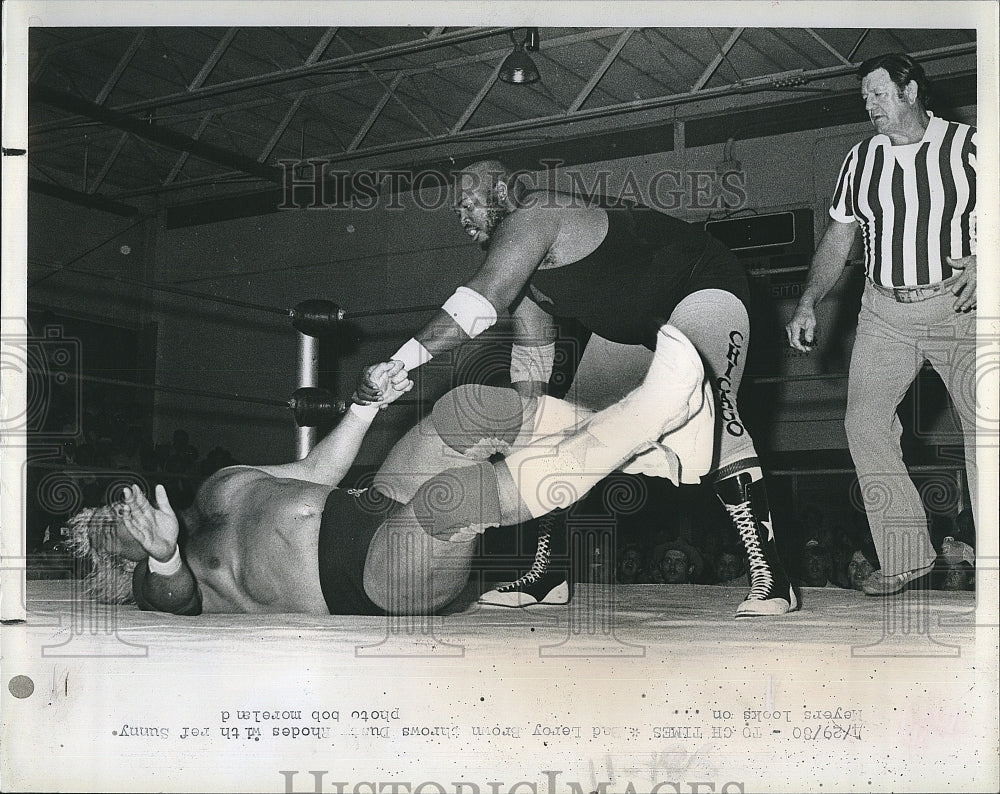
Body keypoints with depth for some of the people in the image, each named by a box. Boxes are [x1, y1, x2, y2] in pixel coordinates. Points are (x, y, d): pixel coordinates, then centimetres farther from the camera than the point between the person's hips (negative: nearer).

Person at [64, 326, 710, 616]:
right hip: (381, 579, -8)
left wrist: (367, 403, 14)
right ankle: (648, 413, -38)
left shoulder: (218, 490, 24)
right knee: (450, 496, -39)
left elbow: (318, 469, 27)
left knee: (475, 409, -14)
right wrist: (165, 557, -43)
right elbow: (176, 600, -22)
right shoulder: (166, 581, 4)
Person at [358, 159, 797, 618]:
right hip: (630, 322, 11)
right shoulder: (522, 261, 4)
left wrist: (401, 362, -45)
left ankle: (770, 578, -34)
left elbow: (480, 302, -40)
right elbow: (532, 352, 10)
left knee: (707, 408, -32)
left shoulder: (531, 220, -26)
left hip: (701, 287, -11)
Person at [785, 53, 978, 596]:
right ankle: (904, 556, -2)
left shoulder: (967, 146, 0)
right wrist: (807, 303, 4)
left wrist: (981, 264, -18)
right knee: (863, 423, -8)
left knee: (983, 426, -12)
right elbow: (838, 237, 13)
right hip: (885, 312, 4)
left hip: (959, 307, -3)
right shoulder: (861, 159, 11)